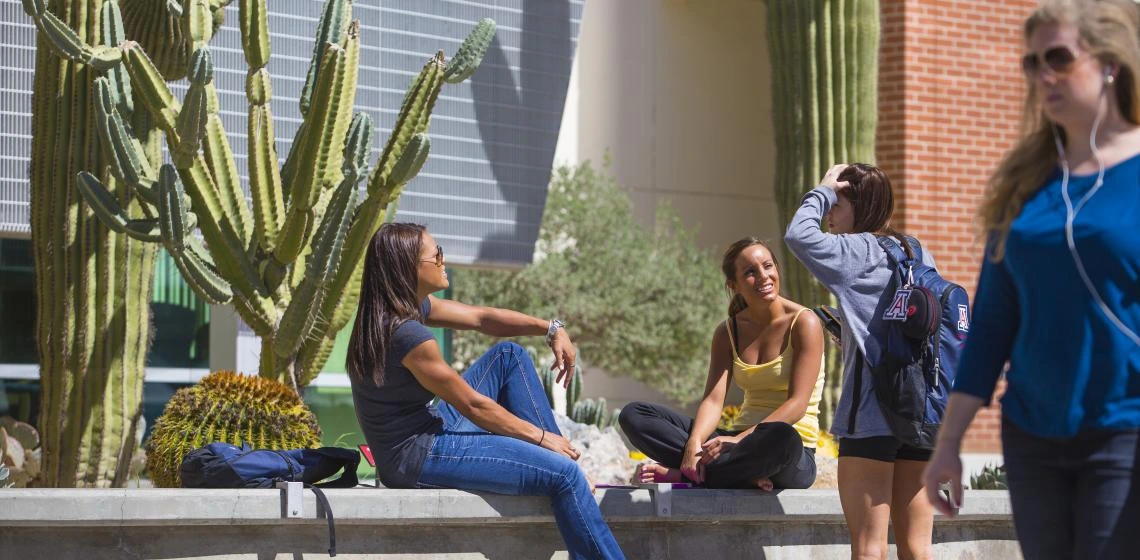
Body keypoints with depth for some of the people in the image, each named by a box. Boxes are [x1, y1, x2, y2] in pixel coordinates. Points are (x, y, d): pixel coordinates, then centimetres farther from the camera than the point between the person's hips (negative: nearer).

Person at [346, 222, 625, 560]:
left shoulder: (412, 305, 3)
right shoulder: (407, 335, -25)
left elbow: (482, 318, 13)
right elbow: (473, 406, -17)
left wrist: (551, 329, 0)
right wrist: (541, 436, -6)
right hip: (416, 458, -10)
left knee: (509, 356, 13)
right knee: (563, 473, -14)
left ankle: (563, 455, 11)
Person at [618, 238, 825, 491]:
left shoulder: (804, 323, -5)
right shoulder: (727, 332, 11)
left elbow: (797, 404, -14)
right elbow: (713, 399, -1)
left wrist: (739, 440, -26)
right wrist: (694, 443, -24)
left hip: (794, 453, -5)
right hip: (743, 440, 5)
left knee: (780, 438, -44)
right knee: (633, 415, -9)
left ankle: (683, 474, -25)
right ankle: (743, 473, -24)